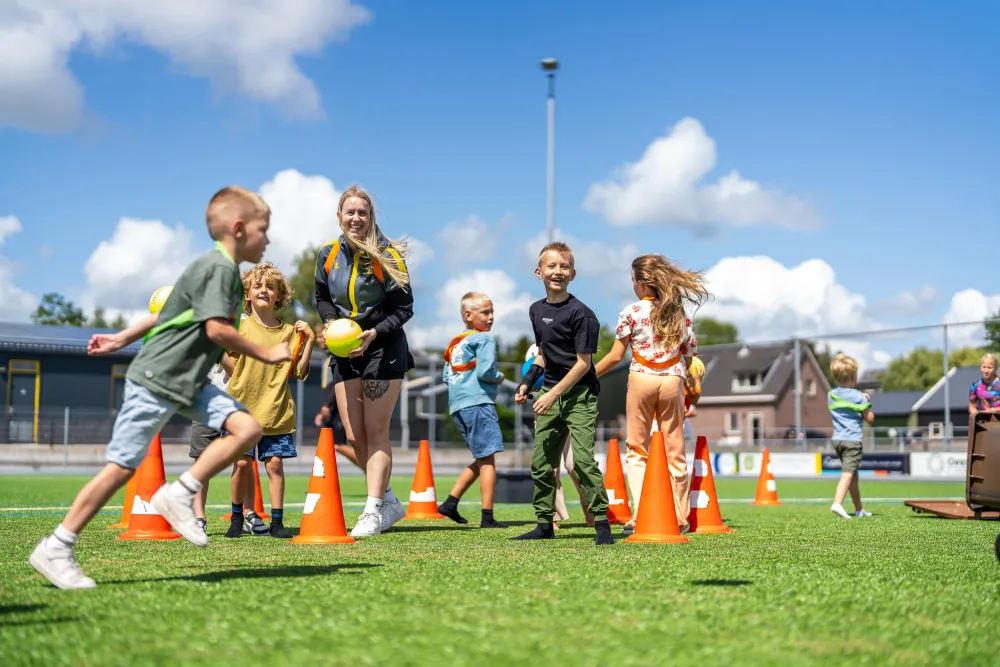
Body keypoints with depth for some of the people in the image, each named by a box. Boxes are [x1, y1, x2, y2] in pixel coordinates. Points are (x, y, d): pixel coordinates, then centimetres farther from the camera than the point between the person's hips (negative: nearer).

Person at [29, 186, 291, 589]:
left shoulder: (224, 271, 16)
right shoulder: (218, 267, -15)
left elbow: (170, 313, 20)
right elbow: (216, 329, -24)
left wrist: (122, 339, 24)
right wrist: (266, 354, -15)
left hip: (188, 382, 9)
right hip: (156, 380, -9)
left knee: (246, 428, -9)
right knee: (122, 467, -7)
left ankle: (179, 495, -4)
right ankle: (55, 549, 3)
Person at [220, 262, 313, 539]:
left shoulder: (289, 332, 6)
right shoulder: (240, 328, 3)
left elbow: (299, 373, 3)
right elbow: (232, 368, 2)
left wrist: (308, 340, -2)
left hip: (276, 411, 1)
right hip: (242, 408, -1)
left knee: (275, 463, -2)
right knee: (242, 462, -4)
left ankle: (277, 522, 7)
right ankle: (237, 518, 13)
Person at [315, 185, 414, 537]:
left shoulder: (387, 255, -12)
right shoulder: (329, 255, 2)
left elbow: (404, 307, -9)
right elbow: (322, 298, 16)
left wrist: (374, 333, -23)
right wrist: (332, 322, -5)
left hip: (384, 349, -5)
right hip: (345, 352, 5)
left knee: (375, 433, -6)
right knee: (353, 436, 3)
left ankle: (373, 511, -2)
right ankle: (390, 502, 19)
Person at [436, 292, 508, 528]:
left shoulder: (455, 343, 20)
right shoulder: (484, 339, -5)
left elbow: (446, 376, 19)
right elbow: (485, 371, -15)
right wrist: (499, 378, 3)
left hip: (457, 406, 9)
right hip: (478, 402, -9)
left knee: (481, 460, 17)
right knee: (487, 459, -7)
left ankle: (450, 502, 12)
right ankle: (487, 517, -9)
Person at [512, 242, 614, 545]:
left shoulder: (580, 313, -12)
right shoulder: (536, 310, 10)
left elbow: (583, 363, -13)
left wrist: (553, 394, -15)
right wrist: (527, 381, 7)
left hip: (579, 394, -7)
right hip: (550, 394, 7)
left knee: (583, 459, -15)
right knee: (541, 462, 8)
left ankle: (602, 523, -10)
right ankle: (544, 524, 19)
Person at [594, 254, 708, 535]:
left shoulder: (632, 312, -3)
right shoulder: (679, 313, 8)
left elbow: (616, 356, -3)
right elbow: (692, 359, 9)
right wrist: (692, 395, 19)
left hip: (641, 380, -3)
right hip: (672, 382, 3)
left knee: (637, 449, 4)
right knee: (674, 450, 9)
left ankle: (640, 516, -7)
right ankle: (680, 518, 12)